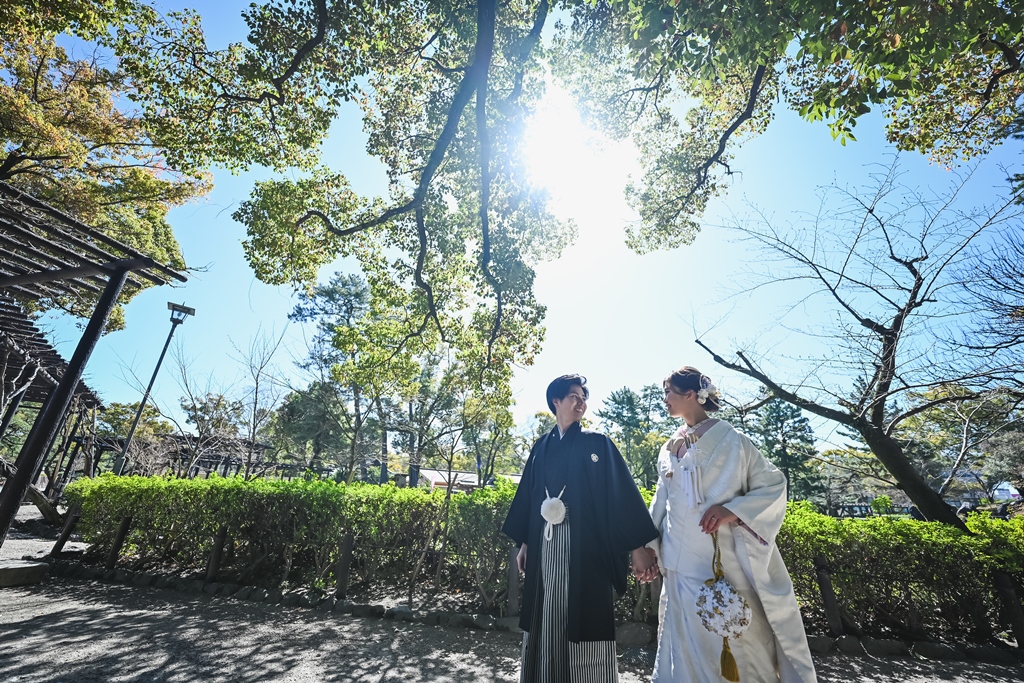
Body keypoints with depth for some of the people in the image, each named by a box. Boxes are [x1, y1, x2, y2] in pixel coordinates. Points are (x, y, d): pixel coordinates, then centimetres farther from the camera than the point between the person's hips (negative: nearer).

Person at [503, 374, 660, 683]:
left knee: (584, 619, 2)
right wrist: (524, 543, 13)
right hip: (545, 547, 4)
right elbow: (528, 496, 14)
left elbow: (622, 492, -6)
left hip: (584, 545, -3)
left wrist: (639, 547, -11)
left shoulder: (598, 443, -1)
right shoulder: (541, 447, 9)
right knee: (547, 620, 12)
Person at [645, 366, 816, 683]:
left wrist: (733, 510, -19)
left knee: (735, 640, 6)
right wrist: (649, 544, 11)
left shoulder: (729, 440, -7)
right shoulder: (669, 449, 8)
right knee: (688, 642, 11)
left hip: (723, 560, -5)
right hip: (681, 563, 5)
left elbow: (774, 485, -6)